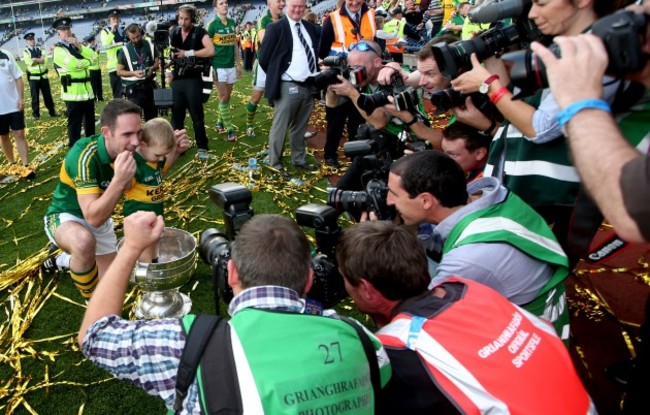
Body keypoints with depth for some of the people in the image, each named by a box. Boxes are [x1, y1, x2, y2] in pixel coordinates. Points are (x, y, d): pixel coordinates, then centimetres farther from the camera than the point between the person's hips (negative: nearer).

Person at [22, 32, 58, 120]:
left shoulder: (40, 49, 10)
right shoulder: (25, 51, 0)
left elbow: (45, 61, -3)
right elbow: (29, 62, -15)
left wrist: (35, 60, -13)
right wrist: (40, 59, -10)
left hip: (44, 76, 3)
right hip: (33, 77, -3)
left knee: (48, 95, 8)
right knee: (35, 96, 1)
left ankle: (52, 111, 17)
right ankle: (36, 114, 8)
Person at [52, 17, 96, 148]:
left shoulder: (76, 44, 16)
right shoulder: (58, 49, -7)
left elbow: (93, 56, 1)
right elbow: (73, 64, -20)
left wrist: (79, 46, -11)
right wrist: (87, 61, -3)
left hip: (87, 90, 7)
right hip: (73, 92, -7)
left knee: (90, 120, 17)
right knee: (75, 123, -2)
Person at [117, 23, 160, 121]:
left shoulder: (150, 45, 3)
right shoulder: (124, 50, -7)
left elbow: (157, 63, 10)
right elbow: (119, 71, -3)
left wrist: (152, 68, -13)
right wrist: (134, 73, -21)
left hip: (150, 85, 4)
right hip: (133, 88, -4)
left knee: (152, 116, 12)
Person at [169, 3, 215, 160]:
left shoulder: (200, 32, -4)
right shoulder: (173, 33, 10)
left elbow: (211, 51, -20)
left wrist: (188, 53, -15)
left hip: (193, 80, -5)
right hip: (177, 80, 5)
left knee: (197, 115, -1)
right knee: (176, 114, 9)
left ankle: (202, 147, 9)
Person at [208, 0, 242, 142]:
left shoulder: (232, 23, 9)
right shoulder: (212, 25, -8)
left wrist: (238, 64, 13)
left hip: (231, 66, 6)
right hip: (218, 66, -6)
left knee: (227, 98, 10)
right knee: (223, 98, -5)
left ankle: (220, 123, 24)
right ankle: (229, 129, -4)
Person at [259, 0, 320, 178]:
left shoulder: (310, 28, 12)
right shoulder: (276, 28, -5)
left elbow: (317, 52, 22)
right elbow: (264, 58, -4)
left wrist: (317, 75, 10)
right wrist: (277, 76, 0)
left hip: (309, 86, 6)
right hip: (288, 87, -6)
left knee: (300, 127, 16)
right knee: (280, 127, 0)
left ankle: (299, 159, 27)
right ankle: (275, 164, 9)